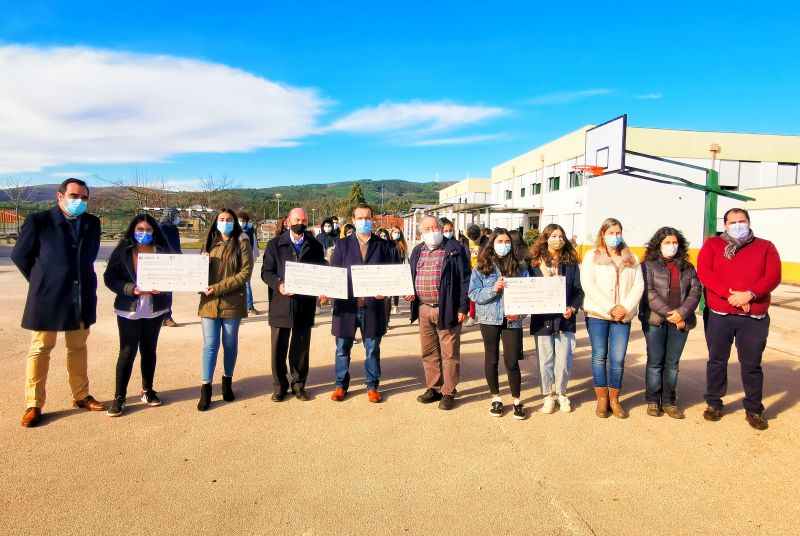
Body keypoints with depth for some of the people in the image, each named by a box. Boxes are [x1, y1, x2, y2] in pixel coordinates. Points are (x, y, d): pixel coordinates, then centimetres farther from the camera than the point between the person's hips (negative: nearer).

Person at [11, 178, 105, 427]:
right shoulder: (38, 220, -8)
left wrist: (80, 279, 10)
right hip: (48, 297, -4)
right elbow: (19, 255, 1)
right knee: (40, 350, 6)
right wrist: (41, 281, 5)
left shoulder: (92, 223, 3)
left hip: (82, 297, 4)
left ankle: (81, 396, 26)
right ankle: (34, 405, 16)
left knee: (78, 348, 14)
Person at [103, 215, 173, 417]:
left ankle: (147, 390, 28)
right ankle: (119, 397, 10)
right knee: (127, 352, -2)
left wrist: (160, 287, -17)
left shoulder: (163, 251, 2)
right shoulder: (122, 250, -2)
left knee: (149, 350, 13)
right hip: (129, 311, -2)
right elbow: (109, 277, -4)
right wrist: (132, 289, -19)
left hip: (155, 310, 2)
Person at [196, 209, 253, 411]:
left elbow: (245, 273, -10)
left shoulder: (242, 243, -1)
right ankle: (205, 388, 8)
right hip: (209, 302, 2)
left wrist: (218, 288, -15)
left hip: (233, 302, -2)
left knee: (230, 344, 9)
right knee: (210, 345, 1)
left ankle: (227, 381, 27)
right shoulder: (210, 243, 12)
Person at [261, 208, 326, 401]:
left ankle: (299, 385, 23)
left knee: (301, 348, 9)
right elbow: (266, 271, 0)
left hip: (305, 305, 1)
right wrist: (278, 284, -19)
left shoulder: (316, 247, 8)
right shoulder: (275, 244, 4)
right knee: (279, 348, 6)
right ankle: (279, 386, 21)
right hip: (281, 304, -1)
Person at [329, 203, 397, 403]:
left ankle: (372, 386, 24)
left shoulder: (383, 246, 6)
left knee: (373, 349, 9)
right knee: (342, 348, 10)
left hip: (372, 305, 0)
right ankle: (341, 385, 25)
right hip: (346, 304, 1)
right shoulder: (343, 244, 6)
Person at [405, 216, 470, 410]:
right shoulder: (417, 251, 12)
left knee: (449, 353, 3)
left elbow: (465, 279, -7)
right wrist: (409, 292, 1)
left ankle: (448, 392, 15)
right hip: (423, 309, 6)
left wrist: (463, 307, -12)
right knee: (429, 352, 13)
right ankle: (434, 388, 27)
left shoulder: (455, 249, -5)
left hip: (447, 310, -5)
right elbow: (410, 277, 21)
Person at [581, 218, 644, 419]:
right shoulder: (591, 256, 4)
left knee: (618, 359, 1)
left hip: (623, 316, 2)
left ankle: (614, 399, 16)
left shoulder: (631, 259, 15)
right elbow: (588, 285, -7)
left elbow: (638, 285, 5)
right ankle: (602, 398, 15)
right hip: (597, 314, -2)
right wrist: (609, 308, -13)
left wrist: (626, 307, -10)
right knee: (599, 356, 4)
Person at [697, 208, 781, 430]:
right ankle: (713, 403, 24)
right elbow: (704, 271, -9)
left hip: (755, 318, 1)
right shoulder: (712, 244, 5)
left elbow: (773, 276, -4)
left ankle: (754, 410, 22)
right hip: (718, 316, 0)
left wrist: (749, 295, -20)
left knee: (752, 364, 8)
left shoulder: (765, 247, 8)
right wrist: (730, 294, -18)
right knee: (717, 361, 10)